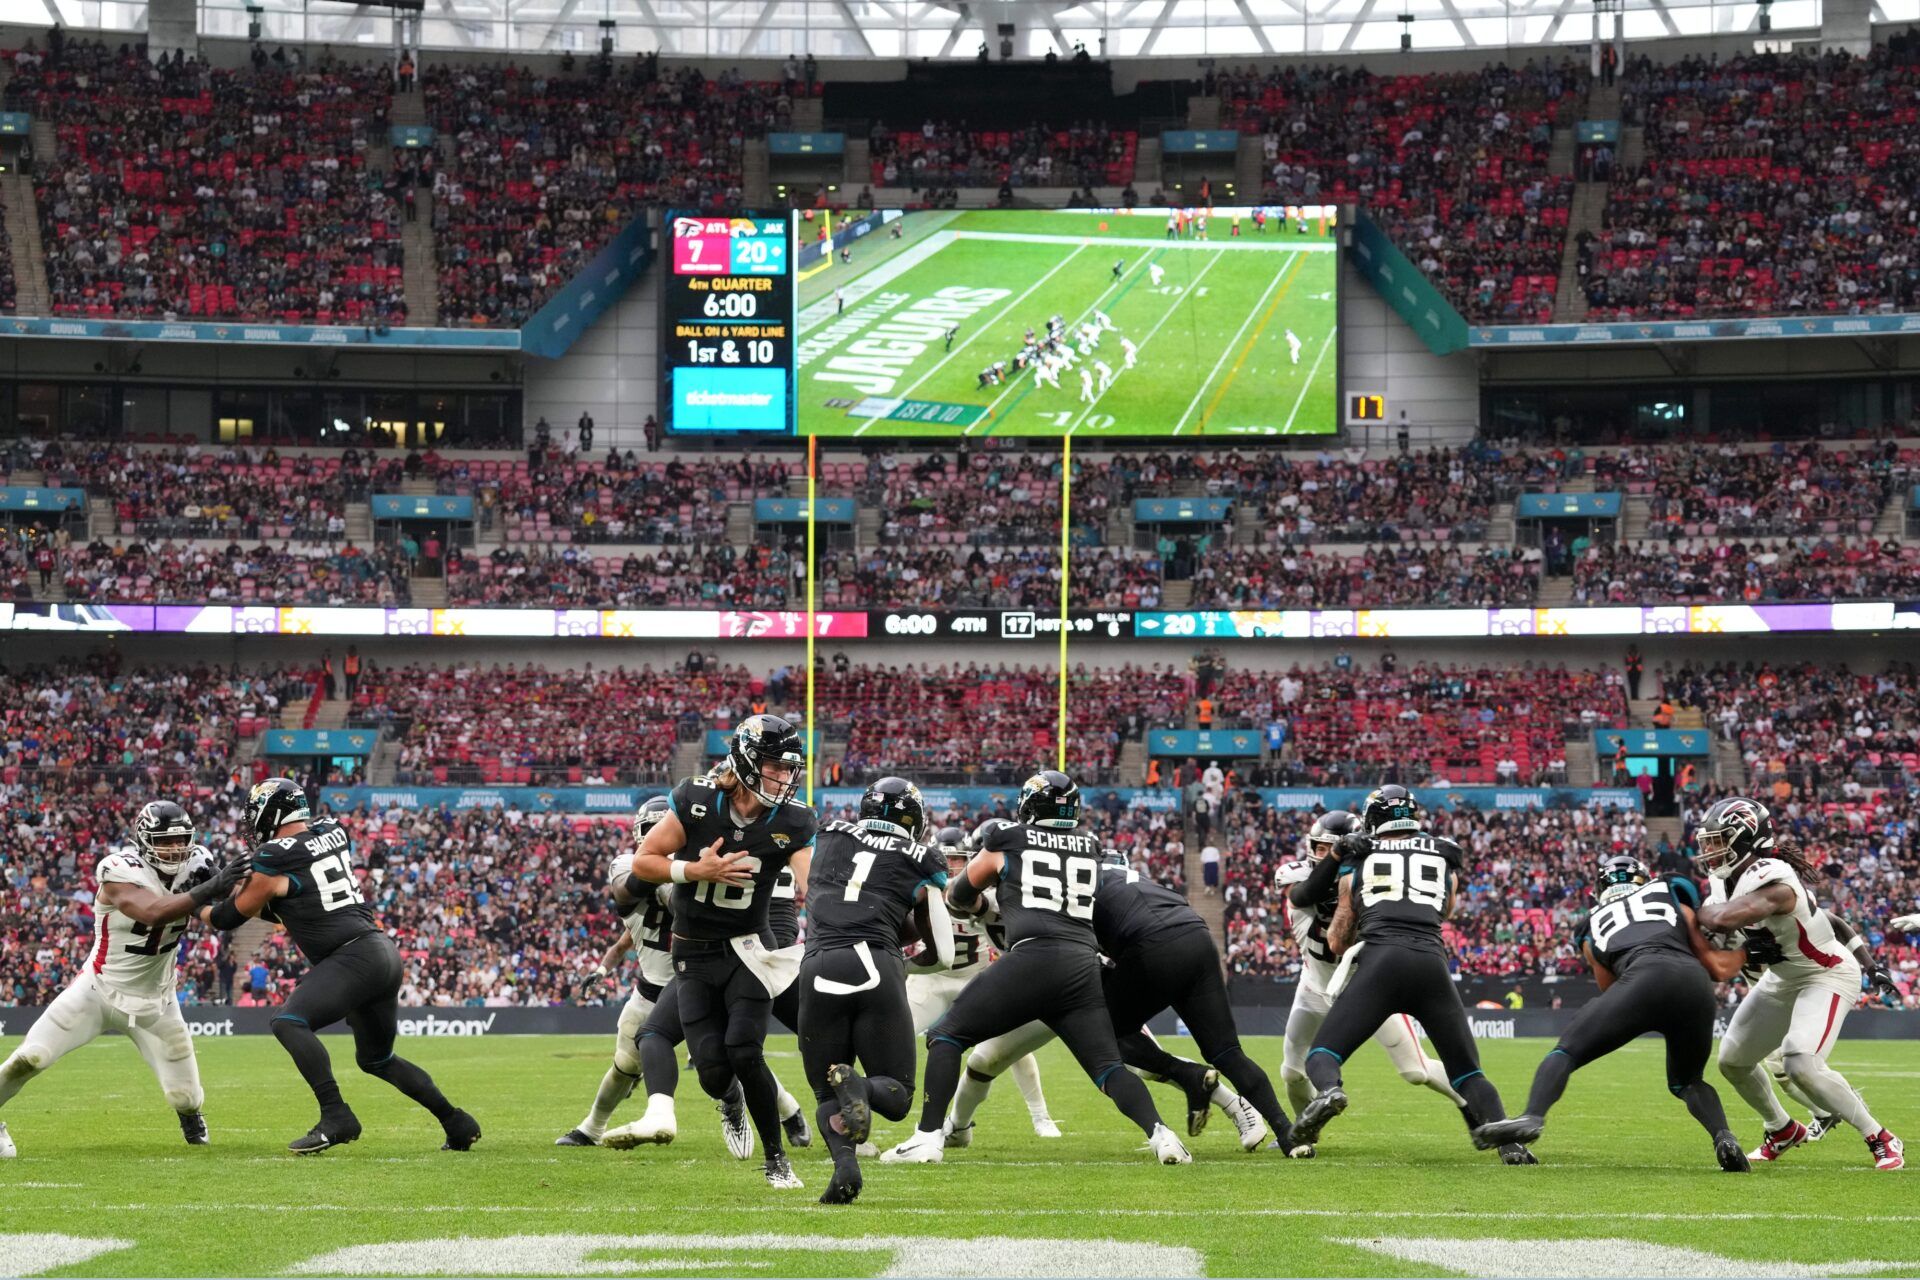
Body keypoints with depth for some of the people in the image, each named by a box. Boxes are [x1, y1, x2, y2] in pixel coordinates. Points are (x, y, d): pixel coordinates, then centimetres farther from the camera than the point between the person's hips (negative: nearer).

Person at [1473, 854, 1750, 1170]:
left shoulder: (1593, 926, 32)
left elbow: (1612, 991, 37)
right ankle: (1723, 1137, -2)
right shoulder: (1674, 902, 34)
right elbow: (1718, 969, 30)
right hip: (1695, 982, 2)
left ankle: (1532, 1117, -21)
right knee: (1686, 1082, 25)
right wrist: (1744, 951, 51)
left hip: (1646, 977, -2)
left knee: (1566, 1052, 6)